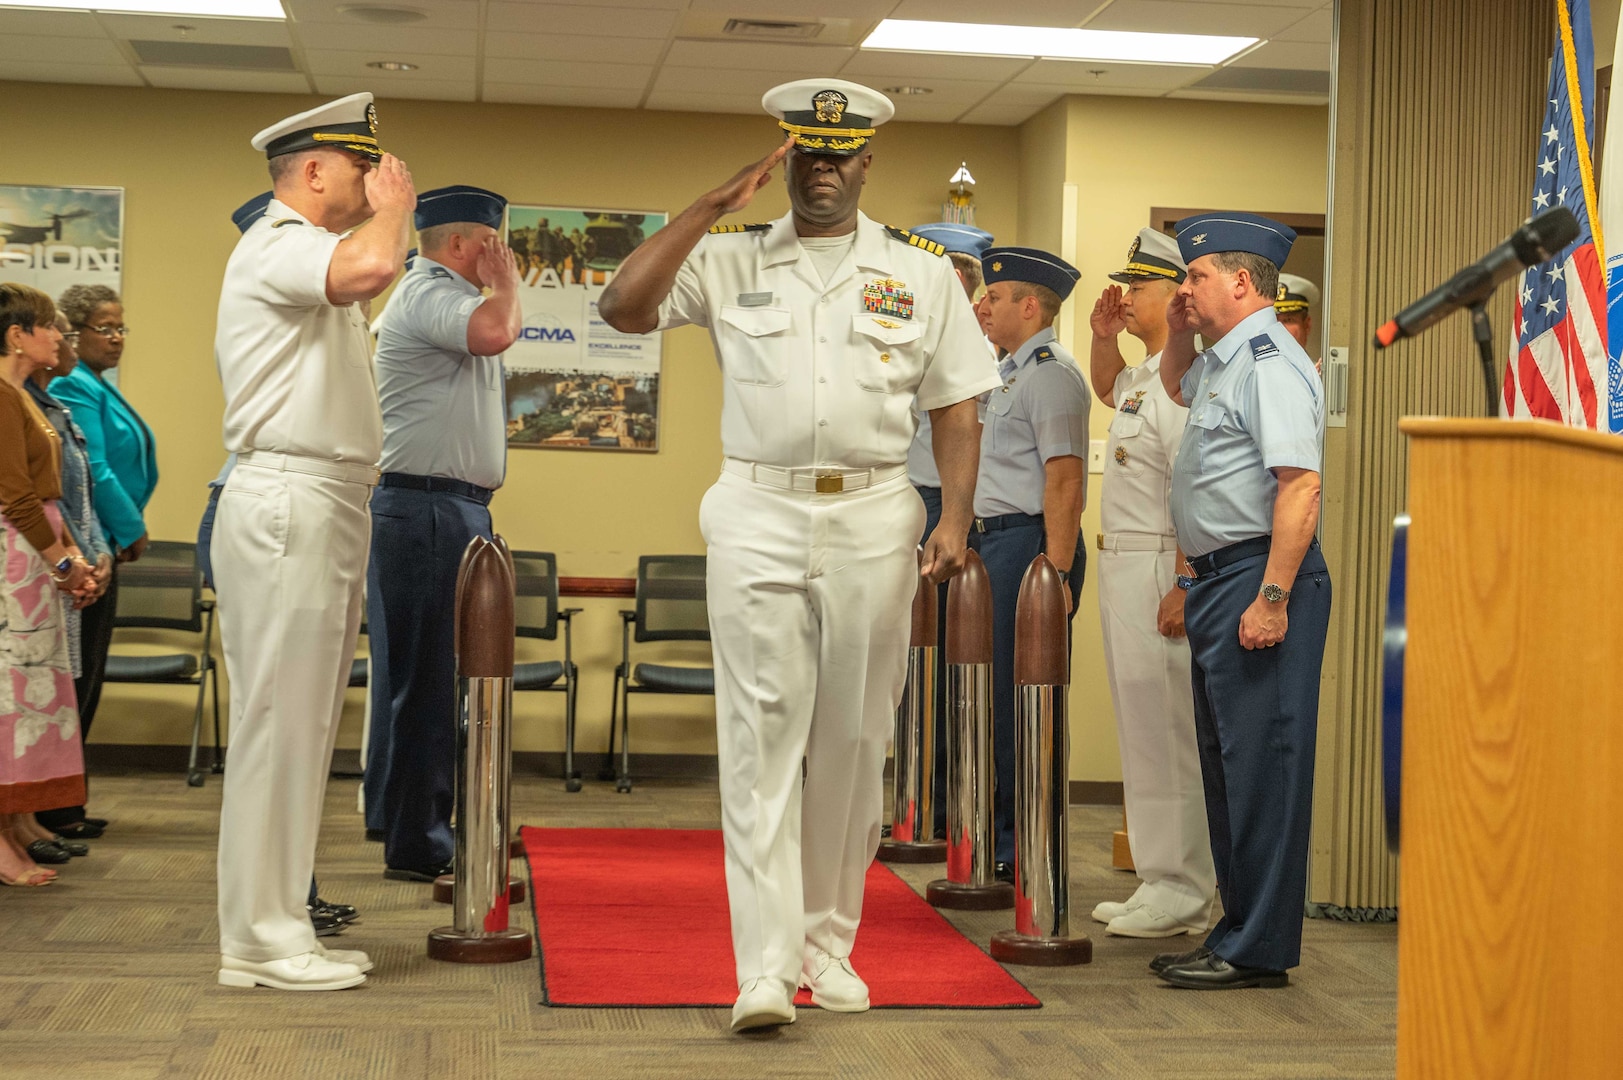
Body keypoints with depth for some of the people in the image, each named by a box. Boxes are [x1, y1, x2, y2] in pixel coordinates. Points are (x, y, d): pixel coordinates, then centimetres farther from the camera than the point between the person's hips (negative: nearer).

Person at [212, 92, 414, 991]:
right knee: (276, 721, -8)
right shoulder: (276, 246, -9)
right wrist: (391, 206, -12)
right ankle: (257, 941, -4)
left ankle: (279, 925, 17)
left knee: (302, 723, 11)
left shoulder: (310, 259, 25)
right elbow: (372, 265, -27)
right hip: (287, 504, -11)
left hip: (326, 508, 11)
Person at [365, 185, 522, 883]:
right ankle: (413, 845, -2)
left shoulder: (447, 297, 22)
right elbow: (496, 332, -29)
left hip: (455, 511, 11)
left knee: (435, 678, 14)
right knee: (420, 679, -7)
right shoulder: (426, 295, -11)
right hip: (425, 509, -11)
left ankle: (420, 831, 22)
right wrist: (506, 279, -14)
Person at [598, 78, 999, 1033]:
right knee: (763, 732, -8)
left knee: (854, 739, 7)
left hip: (873, 518, 1)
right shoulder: (730, 260, 8)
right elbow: (623, 309, -5)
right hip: (758, 517, -1)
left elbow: (956, 408, 9)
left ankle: (829, 942, 20)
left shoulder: (921, 272, 10)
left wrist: (954, 518, -5)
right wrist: (713, 206, -5)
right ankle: (765, 966, -9)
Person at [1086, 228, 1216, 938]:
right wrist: (1103, 338, 21)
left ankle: (1182, 893, 0)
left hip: (1158, 570, -11)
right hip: (1122, 564, 11)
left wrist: (1183, 585, -26)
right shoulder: (1146, 373, 15)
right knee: (1140, 727, 15)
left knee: (1165, 730, -7)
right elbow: (1108, 390, 40)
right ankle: (1159, 884, 23)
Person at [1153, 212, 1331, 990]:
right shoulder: (1222, 364, 18)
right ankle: (1238, 931, 24)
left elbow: (1300, 487, -22)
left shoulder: (1270, 363, -14)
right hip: (1219, 578, 11)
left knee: (1261, 760, -7)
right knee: (1225, 760, 15)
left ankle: (1260, 948, -2)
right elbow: (1177, 386, 43)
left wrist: (1272, 598, -26)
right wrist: (1178, 336, 22)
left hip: (1259, 576, -11)